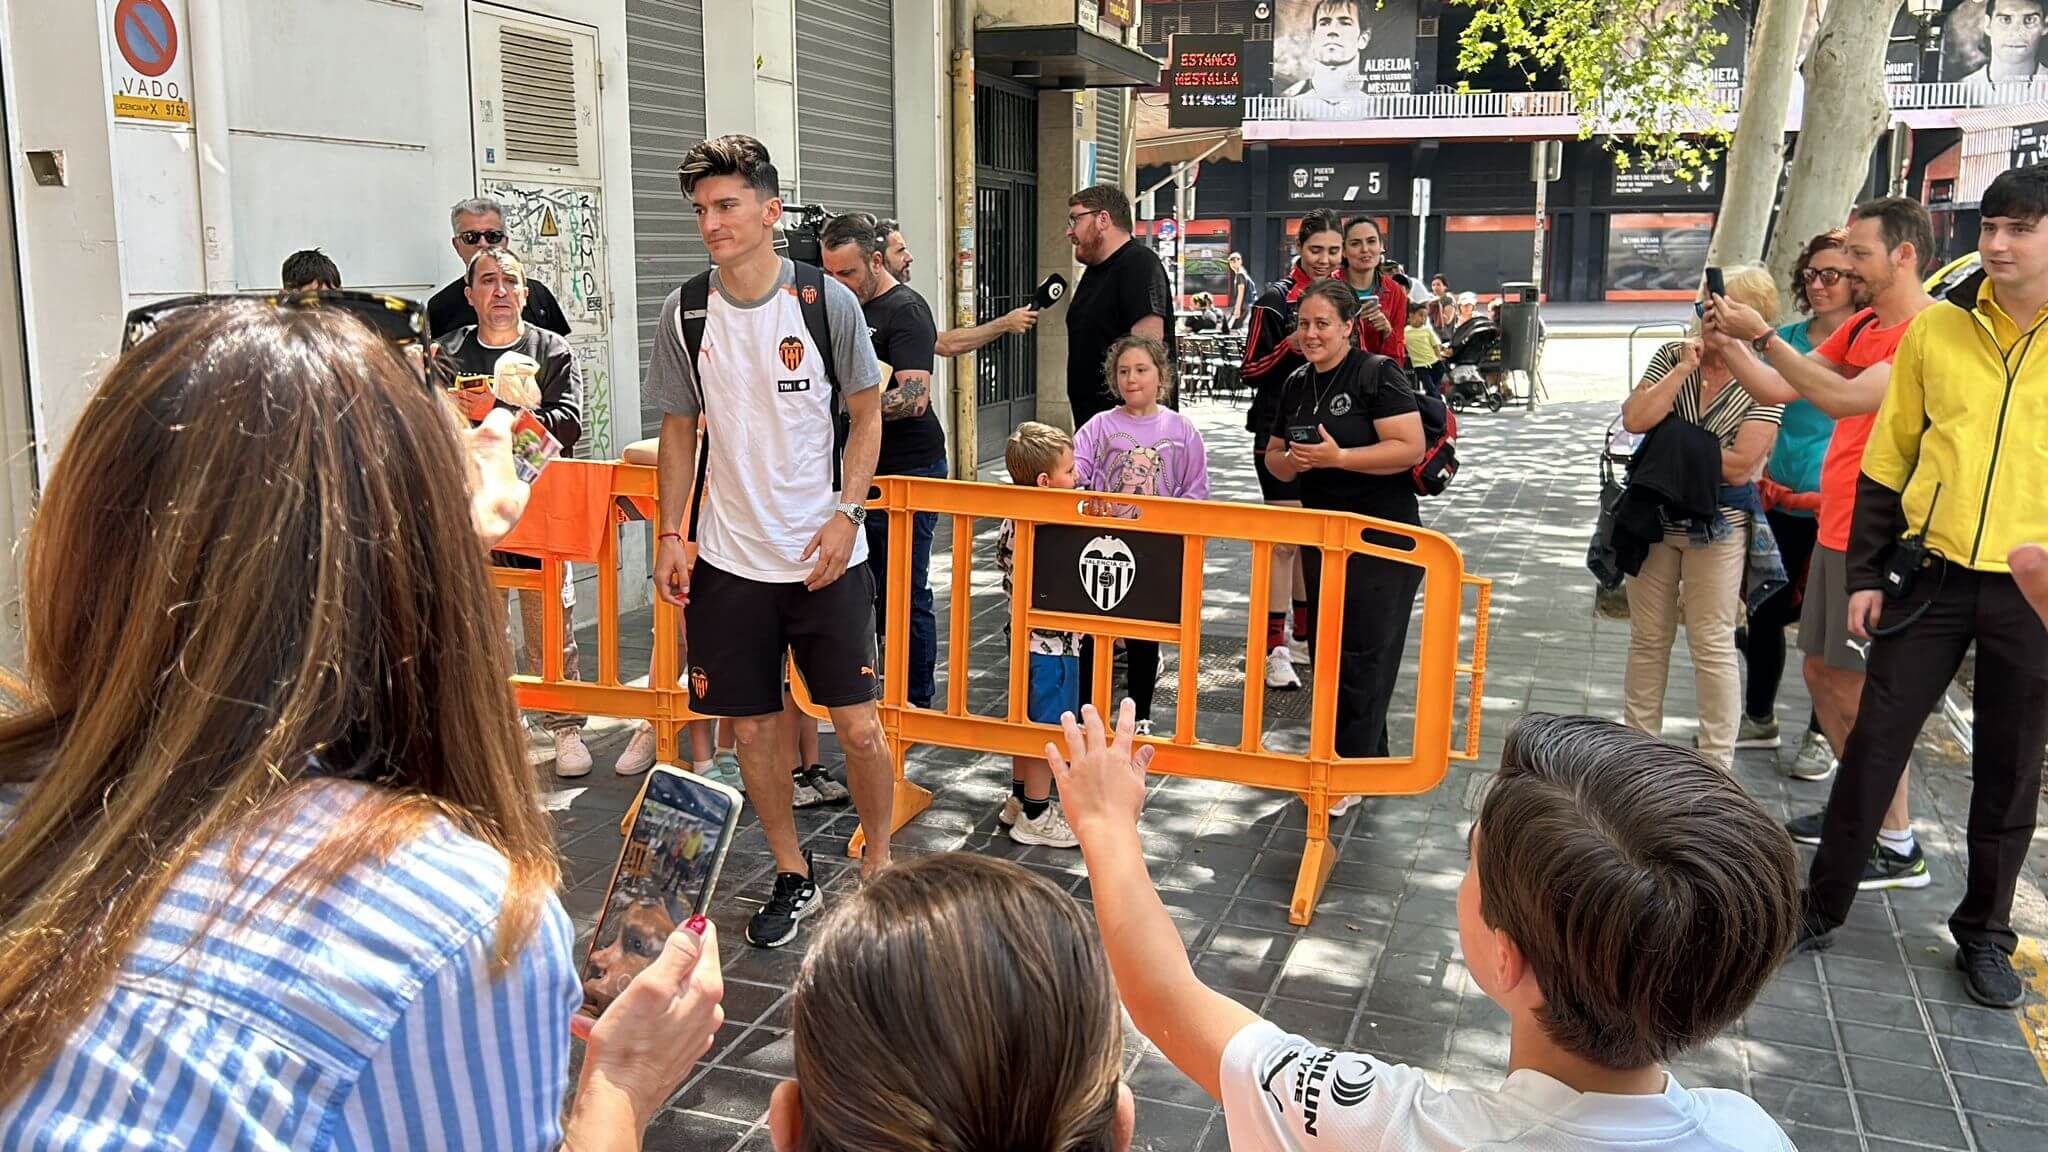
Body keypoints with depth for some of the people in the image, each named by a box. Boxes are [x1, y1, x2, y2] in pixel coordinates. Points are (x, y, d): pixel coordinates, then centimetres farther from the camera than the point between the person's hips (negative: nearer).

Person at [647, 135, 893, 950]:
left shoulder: (827, 301, -5)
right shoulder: (685, 312, 1)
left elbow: (866, 415, 1)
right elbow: (680, 427, 10)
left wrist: (846, 514, -10)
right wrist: (670, 533, 3)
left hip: (826, 555, -2)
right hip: (729, 558, 2)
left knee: (858, 725, 1)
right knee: (753, 727, 8)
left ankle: (880, 867, 24)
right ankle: (792, 878, 27)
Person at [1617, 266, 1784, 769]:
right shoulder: (1672, 356, 1)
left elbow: (1740, 464, -18)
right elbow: (1634, 419, -13)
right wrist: (1684, 368, -15)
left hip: (1716, 527, -4)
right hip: (1654, 517, 4)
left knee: (1712, 644, 2)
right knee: (1647, 638, 13)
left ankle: (1716, 763, 12)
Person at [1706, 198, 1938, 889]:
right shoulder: (1860, 327, 12)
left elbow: (1845, 398, -27)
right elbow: (1777, 389, 10)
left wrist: (1761, 335, -25)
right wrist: (1728, 346, -6)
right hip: (1835, 529, 9)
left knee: (1857, 689, -4)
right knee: (1821, 671, 16)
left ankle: (1899, 847, 8)